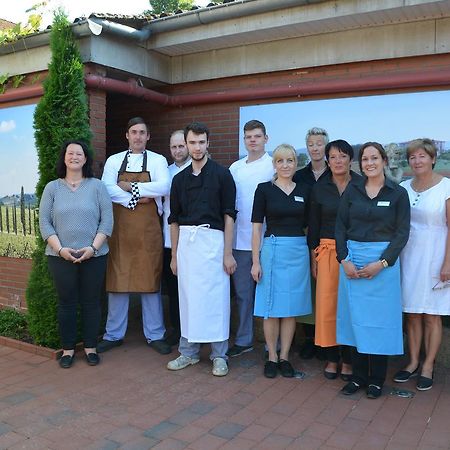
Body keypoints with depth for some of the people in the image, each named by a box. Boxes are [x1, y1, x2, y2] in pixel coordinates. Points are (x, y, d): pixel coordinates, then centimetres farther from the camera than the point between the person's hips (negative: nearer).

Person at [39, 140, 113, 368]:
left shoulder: (97, 186, 3)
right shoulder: (52, 188, 6)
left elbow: (107, 220, -2)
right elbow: (44, 222, 2)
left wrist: (93, 248, -12)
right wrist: (60, 249, -10)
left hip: (94, 256, 0)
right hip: (60, 256, 1)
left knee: (91, 302, 7)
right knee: (66, 302, 7)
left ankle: (90, 347, 21)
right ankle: (68, 348, 21)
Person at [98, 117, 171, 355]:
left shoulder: (158, 160, 4)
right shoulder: (114, 161, 9)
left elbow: (164, 187, -13)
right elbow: (107, 189, -7)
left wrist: (130, 186, -12)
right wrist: (134, 199, -15)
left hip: (148, 228, -1)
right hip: (119, 227, 1)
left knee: (150, 279, 4)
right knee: (118, 279, 6)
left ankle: (155, 335, 16)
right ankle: (114, 334, 20)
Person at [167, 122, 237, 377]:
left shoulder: (222, 174, 0)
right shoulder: (180, 178, 12)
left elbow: (228, 215, -3)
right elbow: (174, 219, 14)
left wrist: (228, 252, -9)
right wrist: (174, 255, 11)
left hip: (213, 239, -4)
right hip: (186, 241, 4)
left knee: (215, 298, 0)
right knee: (188, 298, 9)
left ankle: (219, 355, 13)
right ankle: (189, 351, 22)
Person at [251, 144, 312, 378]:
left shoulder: (303, 191, 8)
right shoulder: (264, 189, -1)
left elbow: (308, 226, 12)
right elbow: (257, 227, -2)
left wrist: (313, 258, 5)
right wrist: (256, 261, -7)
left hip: (298, 252, 3)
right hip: (272, 250, -3)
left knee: (291, 308, 8)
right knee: (271, 308, 3)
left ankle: (284, 357, 20)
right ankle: (272, 357, 17)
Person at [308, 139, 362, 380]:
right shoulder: (319, 188, 7)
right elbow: (313, 225, 10)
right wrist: (313, 258, 7)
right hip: (328, 251, 2)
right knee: (327, 304, 1)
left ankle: (349, 359, 15)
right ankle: (332, 358, 15)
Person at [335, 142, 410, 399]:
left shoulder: (398, 193, 0)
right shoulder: (352, 190, 6)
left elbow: (402, 232, -3)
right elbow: (340, 226, 4)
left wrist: (381, 263, -13)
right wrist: (344, 260, -7)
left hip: (384, 261, -2)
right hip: (352, 260, 3)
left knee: (379, 319, 3)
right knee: (355, 317, 6)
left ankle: (377, 380, 17)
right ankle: (359, 376, 20)